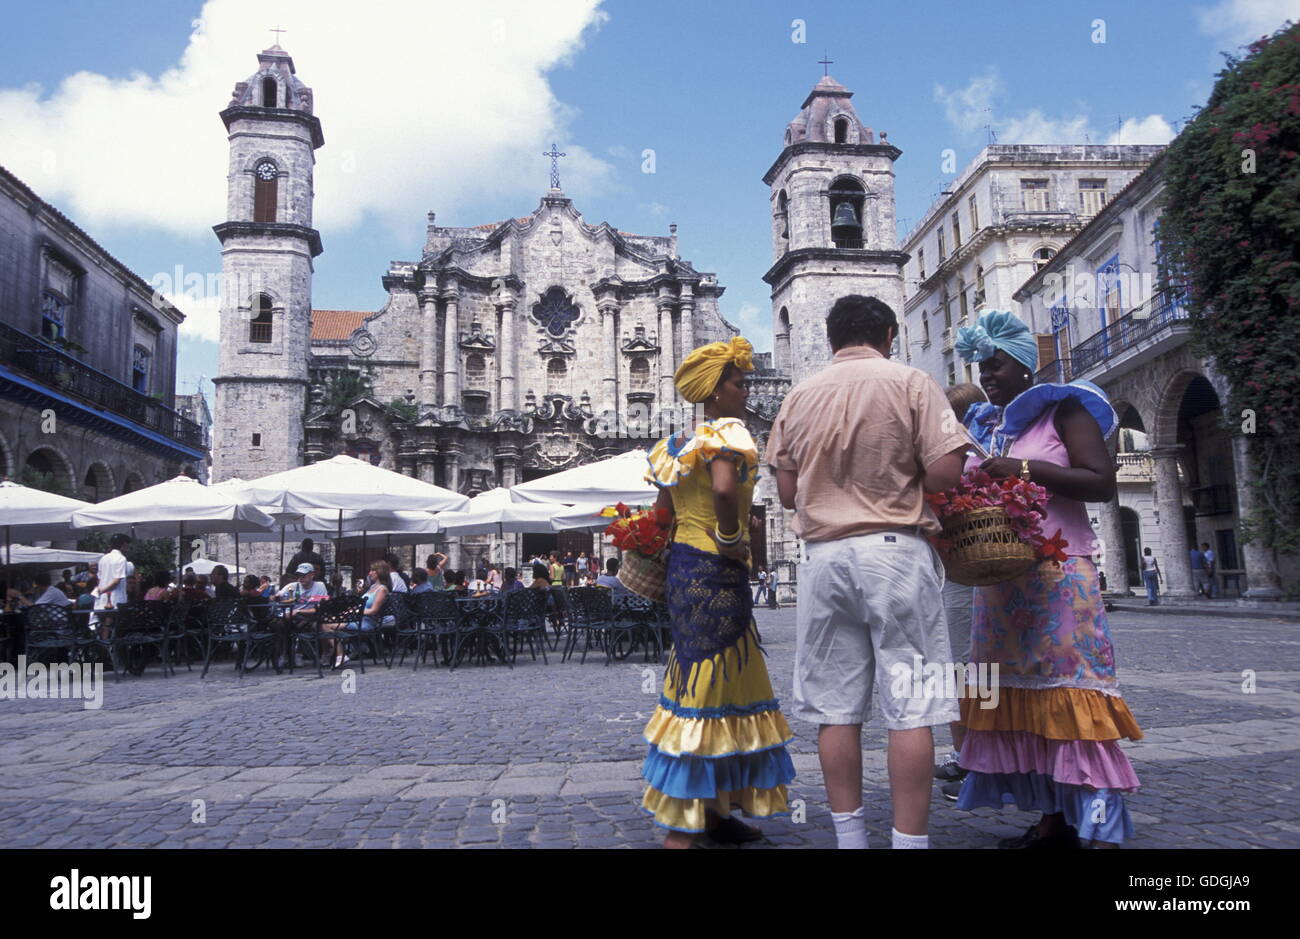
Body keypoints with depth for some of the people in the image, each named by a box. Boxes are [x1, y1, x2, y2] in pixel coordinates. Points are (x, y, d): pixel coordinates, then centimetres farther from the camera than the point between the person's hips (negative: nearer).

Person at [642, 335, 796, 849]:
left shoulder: (678, 442, 14)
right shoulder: (726, 431, -13)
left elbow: (664, 510, 15)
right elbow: (724, 488, -32)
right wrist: (730, 538, -18)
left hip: (683, 565, 10)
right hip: (716, 572, -9)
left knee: (707, 685, 16)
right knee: (708, 690, -4)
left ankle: (712, 811, 24)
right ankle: (681, 830, 2)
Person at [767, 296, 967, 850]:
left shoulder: (798, 398, 9)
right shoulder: (910, 383, 0)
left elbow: (787, 492, 9)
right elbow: (945, 473, -8)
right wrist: (902, 483, 11)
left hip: (823, 555, 4)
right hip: (895, 550, -3)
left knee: (835, 709, 8)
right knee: (910, 709, 0)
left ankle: (850, 838, 15)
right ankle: (909, 840, 2)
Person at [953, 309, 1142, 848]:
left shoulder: (1061, 407, -1)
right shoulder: (984, 425, 18)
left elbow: (1102, 481, -11)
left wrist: (1026, 469, -18)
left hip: (1058, 575, -7)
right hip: (998, 579, 7)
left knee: (1071, 693, -9)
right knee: (1019, 698, 5)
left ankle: (1102, 827, -5)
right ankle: (1053, 819, 13)